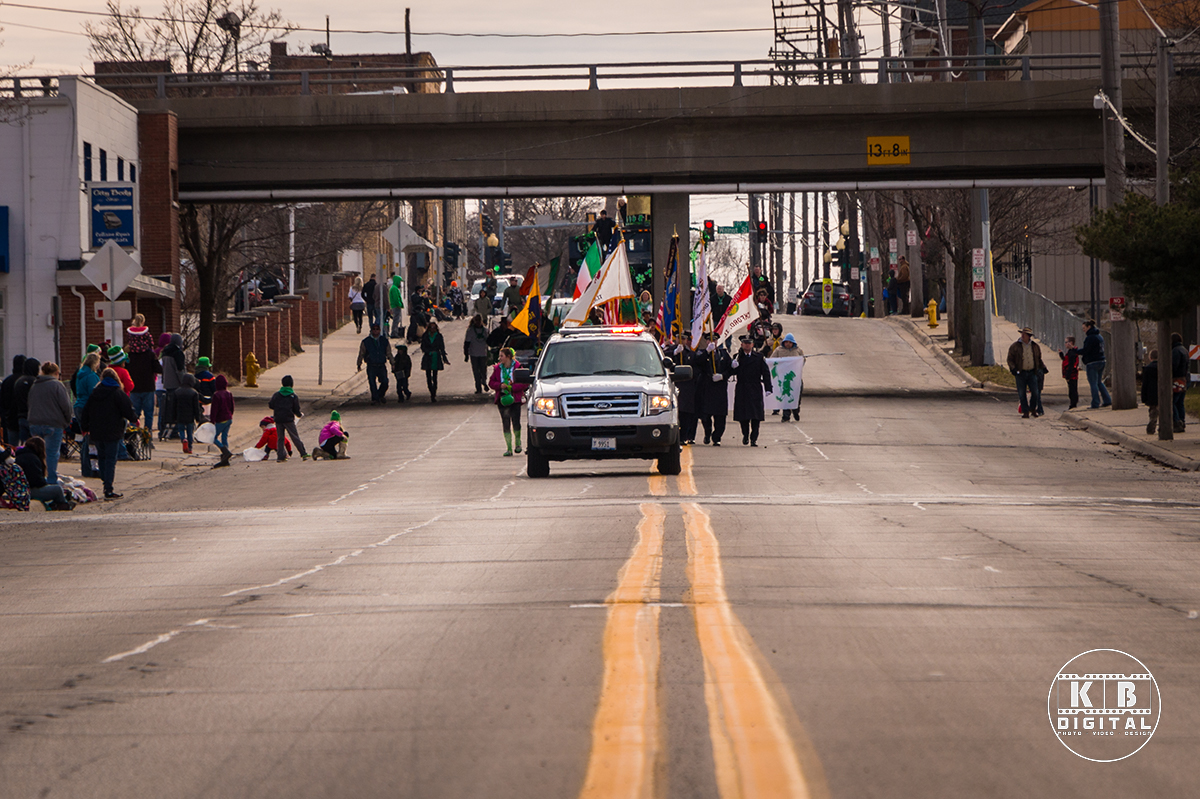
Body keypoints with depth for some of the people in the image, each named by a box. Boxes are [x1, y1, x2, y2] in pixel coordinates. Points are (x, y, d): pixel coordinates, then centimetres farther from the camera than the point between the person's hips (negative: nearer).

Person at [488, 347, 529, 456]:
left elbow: (524, 383, -6)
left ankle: (518, 442, 19)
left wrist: (512, 387, -16)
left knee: (516, 422, -7)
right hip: (502, 399, 3)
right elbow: (491, 382, 10)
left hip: (515, 399, -3)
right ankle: (509, 448, 4)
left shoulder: (518, 367, -5)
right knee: (506, 424, 0)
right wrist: (500, 385, -9)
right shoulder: (498, 368, 6)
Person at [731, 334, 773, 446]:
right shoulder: (737, 357, 9)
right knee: (742, 415, 3)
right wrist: (734, 367, -17)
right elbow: (733, 373, 6)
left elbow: (765, 373, 3)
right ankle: (745, 436, 23)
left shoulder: (759, 357, 5)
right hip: (741, 390, 1)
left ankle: (754, 438, -2)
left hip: (755, 390, -1)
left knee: (756, 415, -6)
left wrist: (768, 388, -5)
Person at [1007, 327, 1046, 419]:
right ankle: (1025, 412, 5)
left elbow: (1038, 359, 24)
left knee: (1035, 392, -7)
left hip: (1032, 373, 2)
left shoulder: (1035, 346, 9)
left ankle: (1033, 408, 14)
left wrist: (1043, 367, 18)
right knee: (1022, 393, -3)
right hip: (1020, 373, -1)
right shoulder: (1015, 346, 0)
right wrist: (1013, 368, -14)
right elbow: (1010, 359, 1)